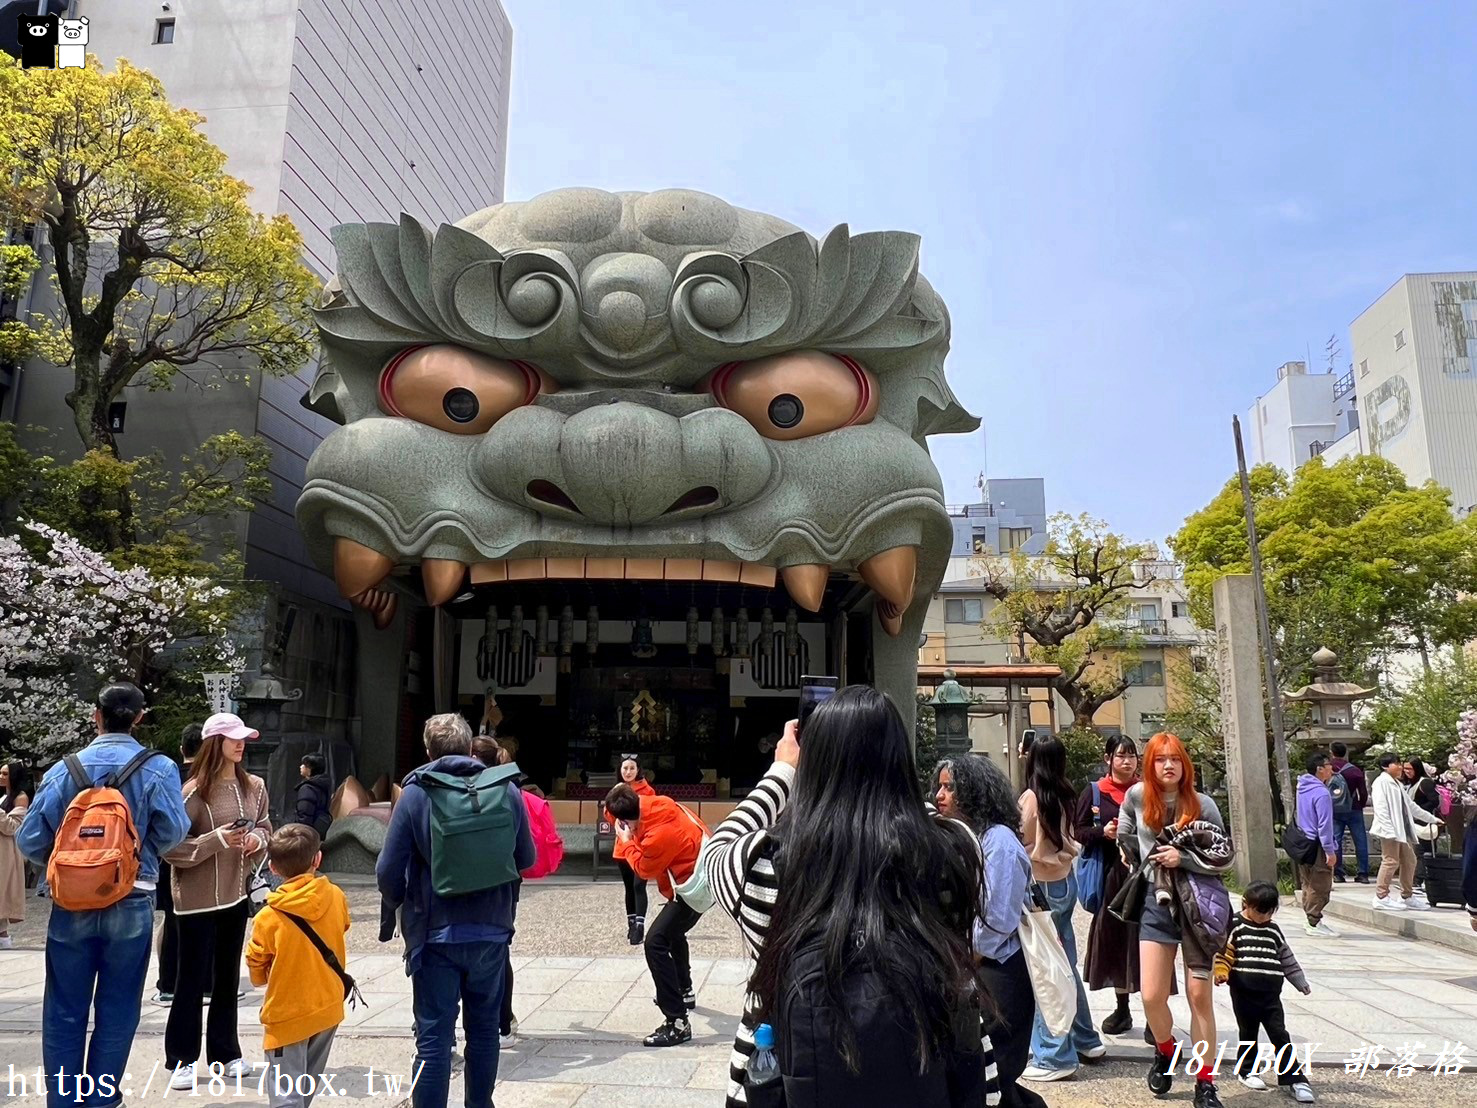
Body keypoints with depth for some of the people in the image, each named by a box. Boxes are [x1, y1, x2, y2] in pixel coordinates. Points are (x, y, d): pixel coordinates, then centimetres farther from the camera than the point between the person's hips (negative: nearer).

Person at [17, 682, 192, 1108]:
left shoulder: (65, 769, -3)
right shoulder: (158, 769, -8)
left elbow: (30, 840, -3)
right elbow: (172, 832, -13)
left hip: (72, 905, 1)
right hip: (131, 906, -1)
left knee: (64, 1012, 13)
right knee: (116, 1011, 10)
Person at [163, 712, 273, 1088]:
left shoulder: (254, 786, 3)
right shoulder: (194, 790, -15)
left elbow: (266, 828, 14)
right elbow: (172, 845, -16)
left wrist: (257, 840, -7)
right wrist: (216, 839, -24)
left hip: (237, 892, 6)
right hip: (198, 897, -6)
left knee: (228, 976, 15)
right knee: (193, 978, 3)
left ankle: (225, 1053, 27)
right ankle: (181, 1060, 18)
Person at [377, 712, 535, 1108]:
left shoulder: (416, 792, -9)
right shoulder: (506, 788, -2)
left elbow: (388, 871, -9)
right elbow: (526, 858, 7)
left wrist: (402, 906, 12)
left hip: (436, 932, -3)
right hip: (492, 930, 3)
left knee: (434, 1038, 6)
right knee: (484, 1028, 18)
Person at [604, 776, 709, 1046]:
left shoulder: (659, 835, -31)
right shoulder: (657, 803, -8)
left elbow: (643, 870, -14)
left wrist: (627, 841, -8)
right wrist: (617, 799, -7)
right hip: (700, 874, 10)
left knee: (656, 943, -19)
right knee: (672, 932, 31)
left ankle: (677, 1023, -20)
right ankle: (684, 991, 49)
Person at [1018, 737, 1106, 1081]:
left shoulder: (1031, 797, -14)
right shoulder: (1065, 796, 3)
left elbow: (1023, 846, -8)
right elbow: (1069, 841, 3)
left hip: (1041, 884, -7)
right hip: (1065, 880, 7)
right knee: (1065, 964, 18)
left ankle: (1054, 1056, 5)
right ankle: (1085, 1040, 29)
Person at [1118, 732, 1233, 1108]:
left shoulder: (1202, 805, -9)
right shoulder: (1138, 796, -3)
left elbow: (1224, 860, -6)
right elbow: (1125, 837, 17)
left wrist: (1183, 858, -18)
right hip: (1156, 904, 2)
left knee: (1200, 997, 4)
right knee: (1152, 996, -4)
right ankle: (1165, 1051, 28)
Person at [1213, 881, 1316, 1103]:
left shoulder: (1274, 931, 12)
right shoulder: (1235, 926, -4)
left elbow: (1287, 959, 21)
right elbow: (1223, 953, -9)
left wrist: (1301, 982, 18)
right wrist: (1220, 973, -22)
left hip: (1271, 995, 3)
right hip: (1244, 994, -3)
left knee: (1280, 1035, 2)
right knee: (1248, 1034, 9)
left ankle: (1294, 1078, 7)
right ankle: (1247, 1070, 25)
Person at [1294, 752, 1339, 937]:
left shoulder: (1302, 787, 9)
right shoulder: (1322, 793, -19)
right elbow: (1324, 824, -20)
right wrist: (1329, 850, -18)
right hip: (1317, 845, -9)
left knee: (1308, 884, 16)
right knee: (1320, 886, -2)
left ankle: (1310, 920, 23)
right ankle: (1315, 923, 2)